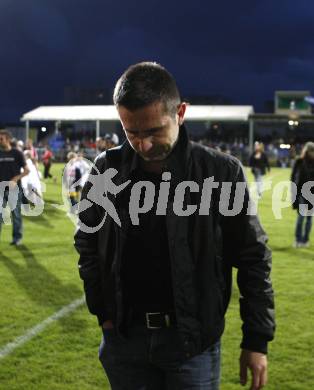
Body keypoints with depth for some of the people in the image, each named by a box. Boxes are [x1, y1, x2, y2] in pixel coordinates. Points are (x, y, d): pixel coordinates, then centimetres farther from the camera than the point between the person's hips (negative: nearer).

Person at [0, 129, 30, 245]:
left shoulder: (17, 153, -4)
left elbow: (26, 171, -4)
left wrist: (15, 179, -17)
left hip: (14, 189, -3)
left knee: (16, 214, 7)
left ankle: (17, 237, 19)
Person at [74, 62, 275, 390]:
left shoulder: (221, 172, -10)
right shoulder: (106, 171, -3)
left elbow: (252, 258, -3)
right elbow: (87, 244, 11)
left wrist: (256, 340, -3)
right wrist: (103, 311, 3)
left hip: (193, 338, -2)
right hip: (124, 337, 3)